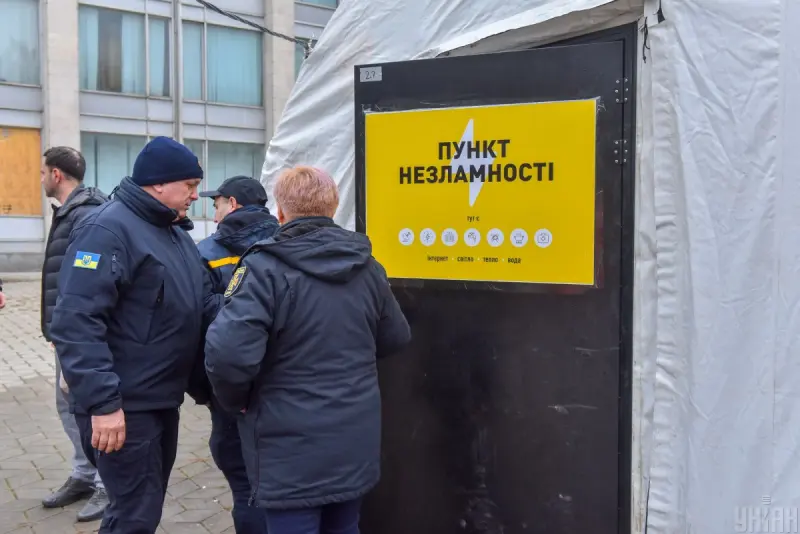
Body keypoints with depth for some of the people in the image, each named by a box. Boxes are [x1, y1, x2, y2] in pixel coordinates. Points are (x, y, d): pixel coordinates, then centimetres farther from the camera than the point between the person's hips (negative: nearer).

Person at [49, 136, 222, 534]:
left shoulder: (175, 232, 14)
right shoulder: (108, 229, -17)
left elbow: (204, 304, 15)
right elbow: (76, 321, -25)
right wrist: (102, 402, -27)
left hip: (163, 400, 9)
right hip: (124, 406, -9)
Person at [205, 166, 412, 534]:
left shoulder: (265, 268, -17)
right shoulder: (367, 266, 3)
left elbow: (228, 352, -26)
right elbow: (396, 339, 13)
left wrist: (234, 401, -6)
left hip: (293, 448, -5)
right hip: (355, 440, 6)